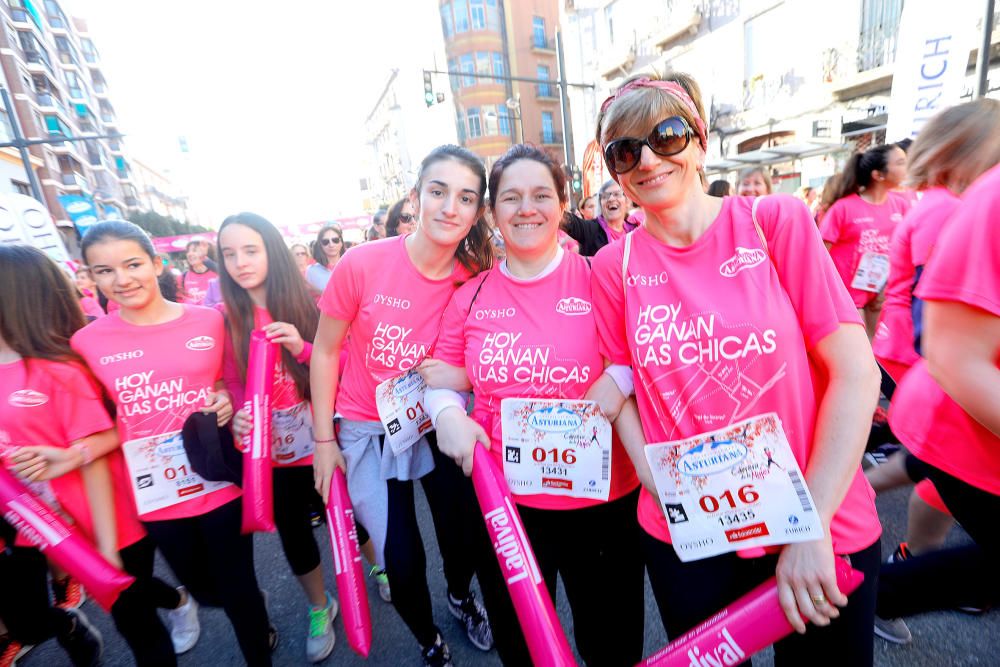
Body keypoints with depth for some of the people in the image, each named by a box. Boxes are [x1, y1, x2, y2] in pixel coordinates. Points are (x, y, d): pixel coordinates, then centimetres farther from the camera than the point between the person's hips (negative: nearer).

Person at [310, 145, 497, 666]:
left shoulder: (478, 277, -14)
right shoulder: (362, 263, -20)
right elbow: (326, 352, -7)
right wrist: (324, 439, -3)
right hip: (367, 431, -1)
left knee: (468, 539, 13)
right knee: (401, 560, 8)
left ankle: (460, 595, 54)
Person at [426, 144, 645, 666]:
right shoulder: (470, 296, -1)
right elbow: (442, 376, 7)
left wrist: (619, 380, -23)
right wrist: (447, 415, -13)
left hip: (602, 499, -2)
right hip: (503, 499, 3)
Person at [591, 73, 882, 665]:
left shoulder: (776, 220, -9)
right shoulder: (615, 267, -5)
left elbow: (855, 372, -10)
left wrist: (812, 523, -13)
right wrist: (655, 478, -12)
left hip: (824, 530, 0)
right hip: (687, 535, 1)